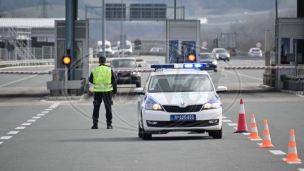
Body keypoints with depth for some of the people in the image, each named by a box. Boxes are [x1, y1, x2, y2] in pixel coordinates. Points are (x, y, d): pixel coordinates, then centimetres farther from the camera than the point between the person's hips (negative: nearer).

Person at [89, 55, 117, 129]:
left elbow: (91, 80, 11)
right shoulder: (109, 70, -1)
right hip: (107, 91, 0)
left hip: (97, 91, 0)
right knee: (108, 108, 6)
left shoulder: (94, 70, 0)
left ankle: (95, 124, 5)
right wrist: (114, 92, 9)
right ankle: (109, 124, 5)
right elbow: (114, 81, 1)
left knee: (96, 108, 8)